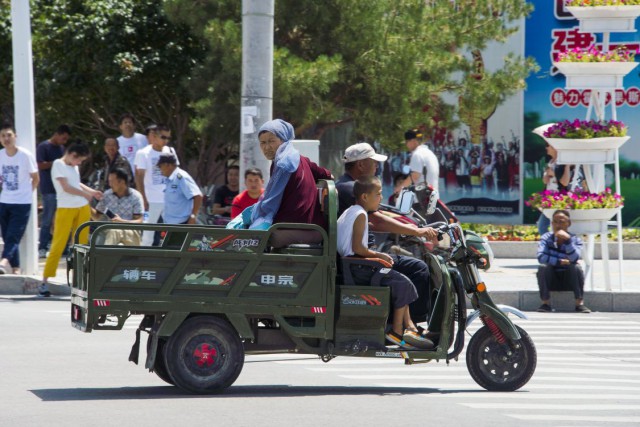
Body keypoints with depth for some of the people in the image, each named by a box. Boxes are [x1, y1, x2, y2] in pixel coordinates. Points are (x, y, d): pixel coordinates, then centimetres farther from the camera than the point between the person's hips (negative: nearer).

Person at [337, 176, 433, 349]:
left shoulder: (348, 212, 19)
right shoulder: (360, 215, -13)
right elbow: (357, 247, -22)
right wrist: (378, 255, -10)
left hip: (348, 265, 11)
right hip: (358, 269, -11)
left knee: (401, 283, 16)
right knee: (403, 285, -13)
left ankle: (409, 326, 12)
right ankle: (397, 332, -10)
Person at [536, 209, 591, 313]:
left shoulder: (575, 239, -11)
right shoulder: (546, 238, -8)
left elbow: (574, 259, -29)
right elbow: (541, 257, -23)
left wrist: (567, 240, -40)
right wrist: (559, 262, -27)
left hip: (569, 276, 0)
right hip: (551, 277, 0)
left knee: (576, 268, -29)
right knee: (543, 267, -29)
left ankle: (580, 303, -25)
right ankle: (545, 303, -23)